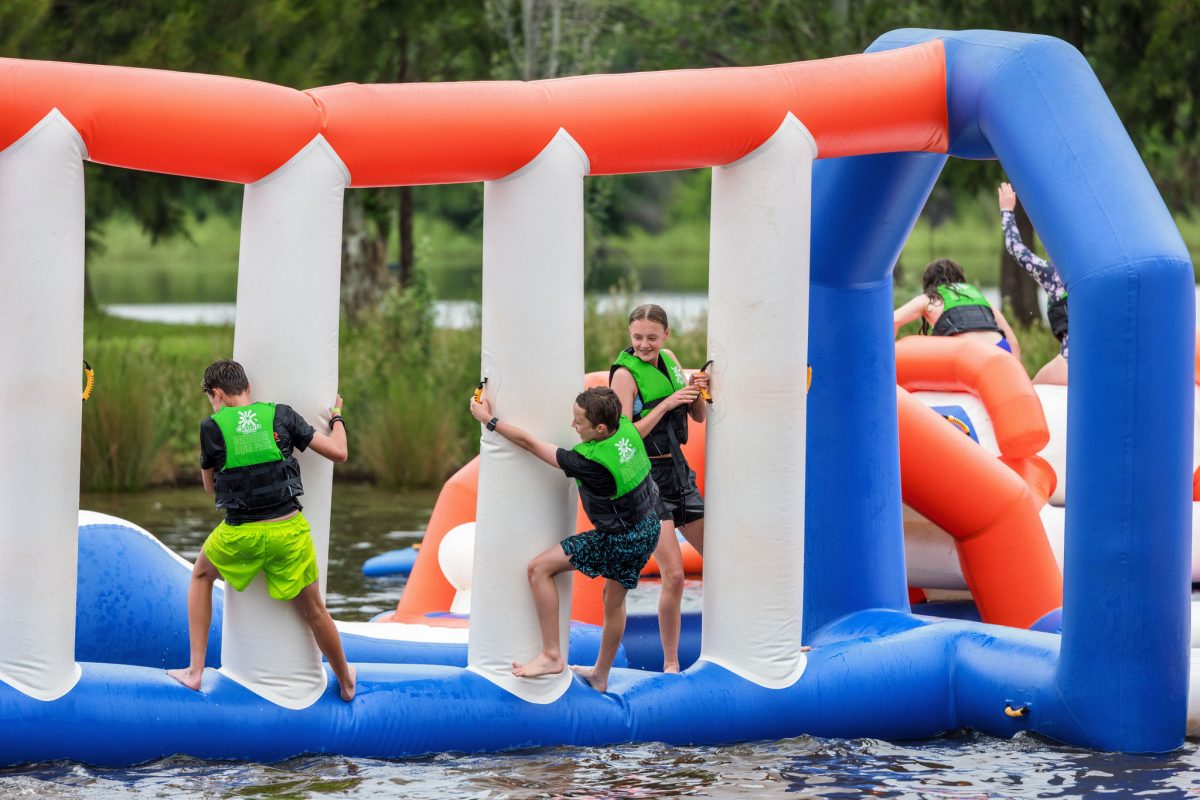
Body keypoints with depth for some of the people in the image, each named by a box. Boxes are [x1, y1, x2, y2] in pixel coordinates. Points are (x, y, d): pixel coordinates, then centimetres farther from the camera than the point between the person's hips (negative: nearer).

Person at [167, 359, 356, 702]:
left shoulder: (212, 427, -3)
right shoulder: (281, 416, 0)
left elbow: (211, 487, 10)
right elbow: (338, 452, 2)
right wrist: (337, 417, 21)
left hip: (241, 533, -1)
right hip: (289, 530, 1)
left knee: (201, 575, 29)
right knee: (313, 610, 19)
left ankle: (196, 671, 23)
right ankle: (346, 683, 36)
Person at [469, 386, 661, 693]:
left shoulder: (590, 461, -30)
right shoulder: (626, 427, -11)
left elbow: (529, 443, -20)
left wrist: (488, 419, -11)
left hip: (619, 540, -9)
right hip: (649, 528, 9)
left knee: (539, 568, -7)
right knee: (615, 600, 26)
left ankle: (551, 655, -4)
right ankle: (601, 676, 41)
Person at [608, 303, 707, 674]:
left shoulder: (669, 360, 7)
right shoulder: (625, 373, -13)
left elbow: (699, 417, 12)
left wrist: (696, 391, -9)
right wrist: (665, 405, -25)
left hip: (679, 474, 7)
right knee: (674, 575, -13)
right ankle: (670, 664, -3)